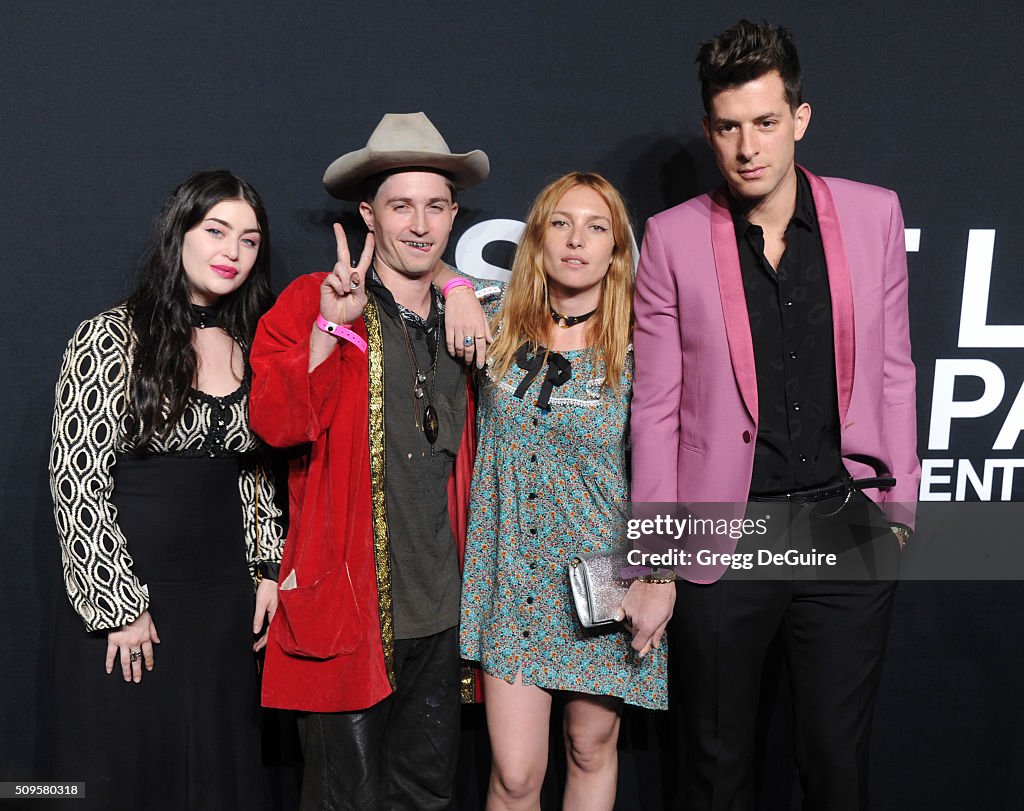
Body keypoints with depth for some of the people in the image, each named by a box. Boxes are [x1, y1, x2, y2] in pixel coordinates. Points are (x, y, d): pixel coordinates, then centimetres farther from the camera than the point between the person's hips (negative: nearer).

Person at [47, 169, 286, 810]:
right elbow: (75, 480, -12)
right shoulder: (110, 339, -9)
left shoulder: (251, 349, 7)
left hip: (226, 599, 5)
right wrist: (120, 607, -12)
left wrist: (266, 570, 8)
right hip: (124, 600, -4)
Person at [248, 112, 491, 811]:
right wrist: (330, 325, -30)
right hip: (349, 610, -5)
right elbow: (277, 424, -16)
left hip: (441, 616, 5)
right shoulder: (310, 303, -5)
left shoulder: (459, 314, 9)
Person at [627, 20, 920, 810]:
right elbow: (655, 408, -2)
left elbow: (892, 372, 8)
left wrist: (898, 509, 7)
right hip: (723, 537, -1)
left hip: (849, 531, 1)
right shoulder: (674, 237, -4)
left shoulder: (873, 213, 1)